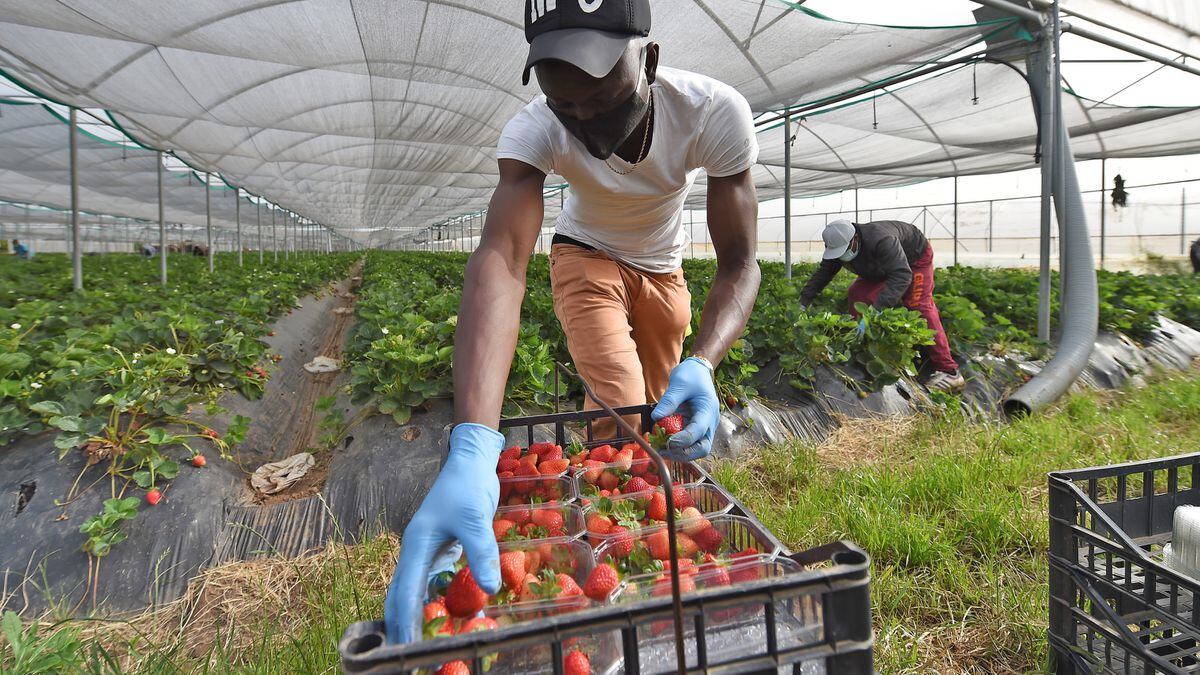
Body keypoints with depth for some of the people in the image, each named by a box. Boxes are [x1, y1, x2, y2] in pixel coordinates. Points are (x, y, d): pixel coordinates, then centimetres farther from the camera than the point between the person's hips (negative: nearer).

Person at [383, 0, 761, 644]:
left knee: (666, 417, 11)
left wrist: (701, 365, -51)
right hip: (586, 257, -2)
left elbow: (739, 264, -30)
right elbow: (500, 258, -50)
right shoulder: (533, 129, -35)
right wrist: (472, 447, -64)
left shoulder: (714, 112, -33)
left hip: (662, 267, 3)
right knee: (621, 417, -22)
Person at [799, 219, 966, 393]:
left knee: (919, 307, -20)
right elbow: (822, 273, -12)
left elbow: (902, 275, -50)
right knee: (857, 293, -9)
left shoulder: (881, 240, -44)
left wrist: (876, 310, -59)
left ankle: (949, 372, -22)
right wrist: (803, 302, -22)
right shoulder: (838, 246, -22)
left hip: (915, 256, -7)